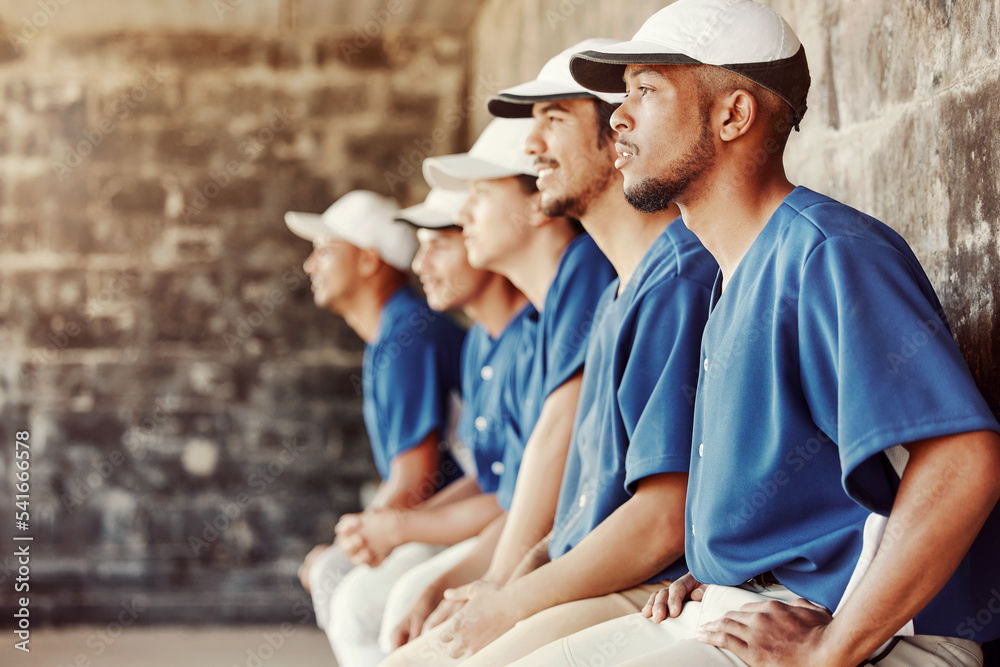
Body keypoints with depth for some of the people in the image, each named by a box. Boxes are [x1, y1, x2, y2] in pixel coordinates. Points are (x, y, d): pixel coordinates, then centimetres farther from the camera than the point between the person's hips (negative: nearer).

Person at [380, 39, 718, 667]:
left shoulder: (682, 279, -16)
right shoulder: (622, 293, 20)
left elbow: (667, 521, -21)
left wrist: (511, 606, -13)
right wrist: (516, 581, 5)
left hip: (658, 600, -10)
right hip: (593, 587, 10)